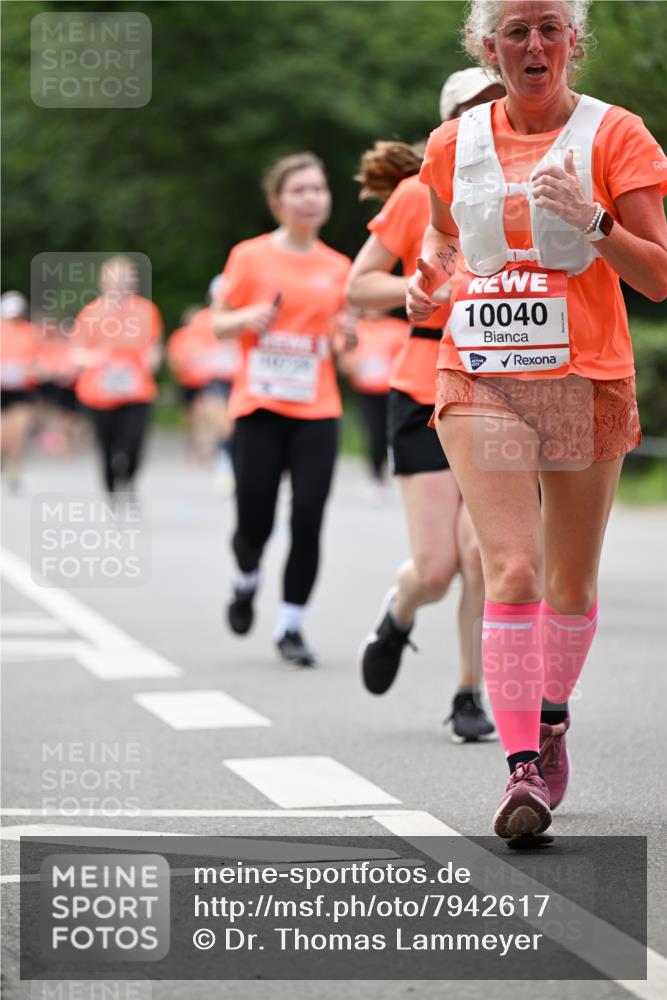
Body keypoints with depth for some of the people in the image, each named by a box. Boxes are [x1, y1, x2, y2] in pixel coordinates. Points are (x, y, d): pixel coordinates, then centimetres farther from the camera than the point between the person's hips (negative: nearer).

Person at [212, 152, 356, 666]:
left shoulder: (338, 267, 8)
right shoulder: (250, 256, 0)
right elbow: (219, 324, 5)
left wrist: (349, 333, -4)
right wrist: (247, 319, -16)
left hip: (317, 411, 2)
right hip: (259, 406, -2)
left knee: (307, 522, -7)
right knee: (255, 524, -3)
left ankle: (292, 625, 6)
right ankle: (246, 582, 31)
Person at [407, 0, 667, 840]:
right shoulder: (453, 145, 6)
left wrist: (593, 222, -23)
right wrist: (427, 278, 4)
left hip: (587, 381, 0)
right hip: (480, 379, 1)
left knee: (571, 582, 10)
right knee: (511, 571, -14)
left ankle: (550, 725, 35)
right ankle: (523, 768, -15)